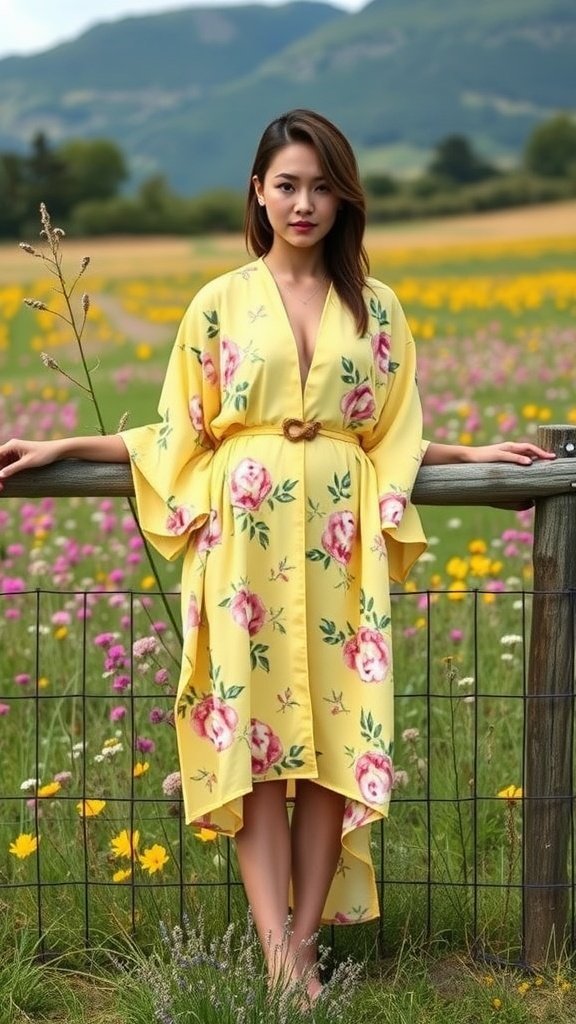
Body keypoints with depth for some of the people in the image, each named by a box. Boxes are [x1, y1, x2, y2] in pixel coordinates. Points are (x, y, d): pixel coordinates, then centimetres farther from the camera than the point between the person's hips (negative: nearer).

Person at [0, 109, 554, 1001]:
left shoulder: (375, 308, 11)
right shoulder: (220, 303, 6)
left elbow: (389, 439, 16)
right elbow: (178, 435, 9)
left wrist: (473, 453, 5)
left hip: (338, 548, 2)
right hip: (247, 542, -1)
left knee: (334, 735, -3)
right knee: (252, 734, -8)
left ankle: (304, 941, 5)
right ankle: (277, 954, -8)